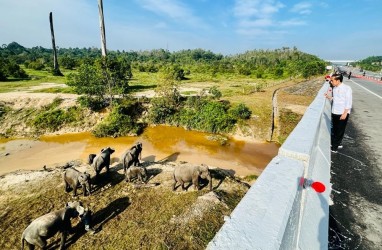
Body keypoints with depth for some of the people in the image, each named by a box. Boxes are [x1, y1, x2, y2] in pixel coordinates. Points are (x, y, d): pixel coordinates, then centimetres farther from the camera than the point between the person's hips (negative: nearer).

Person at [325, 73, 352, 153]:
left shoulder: (347, 88, -14)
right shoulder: (334, 88, 6)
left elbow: (349, 102, -15)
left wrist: (345, 113, -18)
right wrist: (329, 97, -2)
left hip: (343, 113, -7)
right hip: (334, 112, 7)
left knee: (340, 130, 4)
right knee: (334, 129, 15)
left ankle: (334, 147, 11)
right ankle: (338, 143, 32)